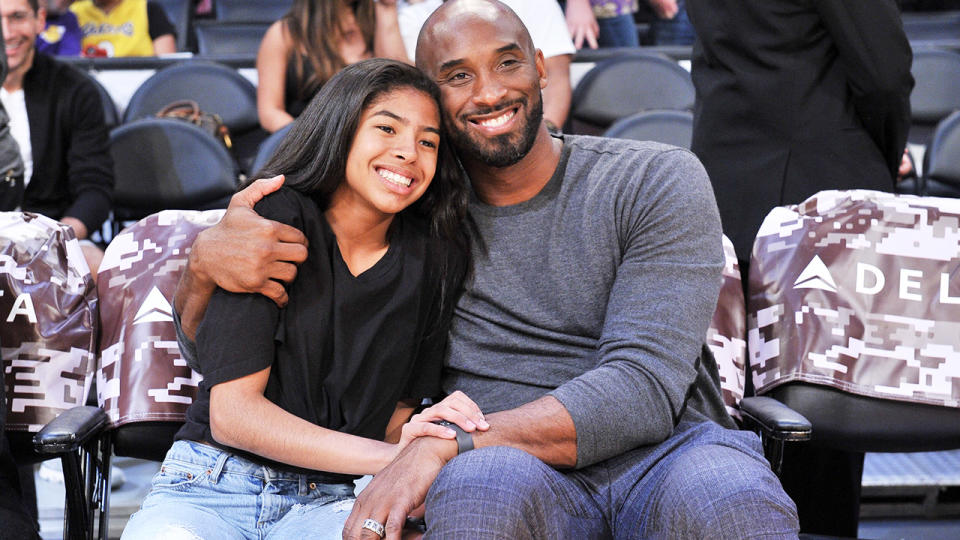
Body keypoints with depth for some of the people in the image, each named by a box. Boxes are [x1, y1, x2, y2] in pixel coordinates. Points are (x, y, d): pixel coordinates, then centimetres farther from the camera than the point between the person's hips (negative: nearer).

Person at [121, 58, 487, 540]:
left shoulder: (436, 260, 4)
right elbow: (231, 412, -13)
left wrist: (421, 436, -15)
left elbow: (395, 412, 10)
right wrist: (386, 455, -24)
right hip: (211, 487, -2)